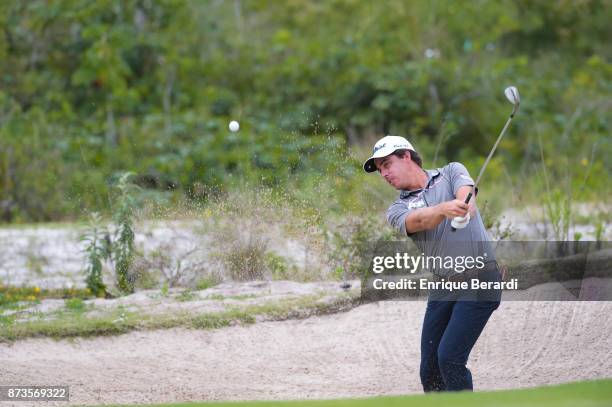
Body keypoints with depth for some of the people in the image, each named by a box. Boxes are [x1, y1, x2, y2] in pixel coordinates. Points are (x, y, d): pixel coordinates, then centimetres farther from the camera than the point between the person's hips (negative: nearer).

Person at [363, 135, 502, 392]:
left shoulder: (451, 172, 7)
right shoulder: (397, 210, 9)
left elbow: (465, 193, -16)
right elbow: (418, 221, -14)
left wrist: (464, 208, -42)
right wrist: (444, 209, -38)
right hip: (443, 286, 4)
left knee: (449, 357, -15)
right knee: (430, 370, 1)